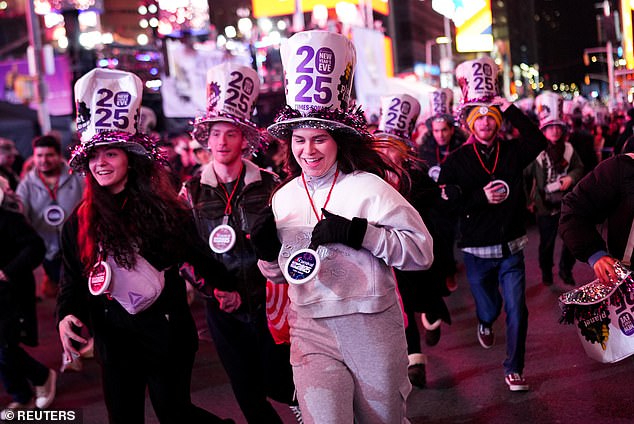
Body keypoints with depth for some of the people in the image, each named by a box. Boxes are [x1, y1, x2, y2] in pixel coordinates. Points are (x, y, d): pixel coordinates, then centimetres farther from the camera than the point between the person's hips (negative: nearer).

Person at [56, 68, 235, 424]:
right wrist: (67, 316, -12)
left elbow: (199, 255, 1)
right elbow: (73, 282, 5)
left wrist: (222, 287, -9)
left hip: (167, 335, -3)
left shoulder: (164, 209, -4)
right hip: (114, 341, 3)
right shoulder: (79, 223, 3)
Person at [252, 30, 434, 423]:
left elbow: (423, 250, -13)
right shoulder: (283, 198, 5)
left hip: (374, 328, -2)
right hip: (311, 333, 3)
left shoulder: (368, 187, -8)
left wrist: (358, 232, -21)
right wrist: (268, 252, -5)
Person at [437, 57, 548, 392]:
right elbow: (448, 204, -10)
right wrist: (481, 197, -21)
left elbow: (538, 141, -19)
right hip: (477, 251, -1)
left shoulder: (512, 151, 1)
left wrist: (510, 109, -18)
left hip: (511, 249, 1)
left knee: (516, 309, -2)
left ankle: (514, 369, 13)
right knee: (489, 309, 14)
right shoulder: (457, 160, -4)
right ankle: (484, 324, 52)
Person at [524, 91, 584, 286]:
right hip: (545, 205, -3)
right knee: (547, 242, 8)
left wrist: (571, 177, -9)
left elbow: (579, 168, 13)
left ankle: (566, 270, 27)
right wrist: (529, 200, -8)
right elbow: (524, 176, -9)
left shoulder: (568, 149, 3)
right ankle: (546, 272, 28)